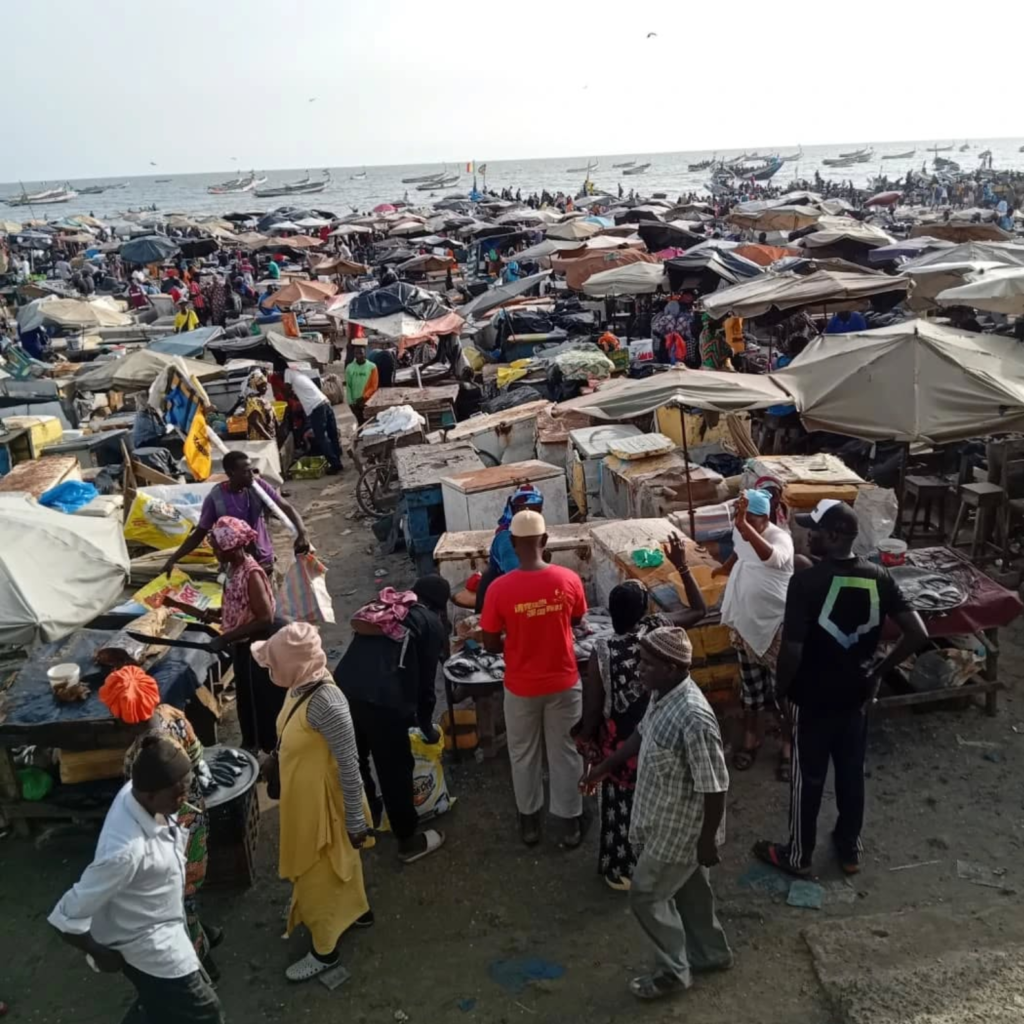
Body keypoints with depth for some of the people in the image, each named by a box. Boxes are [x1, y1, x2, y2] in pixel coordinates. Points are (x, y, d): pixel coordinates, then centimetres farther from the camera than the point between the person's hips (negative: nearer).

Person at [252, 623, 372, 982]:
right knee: (337, 860, 29)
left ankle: (324, 950, 36)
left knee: (318, 874, 13)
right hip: (303, 796, 8)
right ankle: (357, 910, 53)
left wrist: (356, 821, -19)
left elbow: (349, 765, -27)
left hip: (321, 801, -8)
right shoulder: (300, 687, -8)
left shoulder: (326, 703, -35)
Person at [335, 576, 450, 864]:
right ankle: (409, 841, 22)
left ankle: (367, 814, 47)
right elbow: (425, 680, 10)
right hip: (381, 700, -6)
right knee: (395, 770, 8)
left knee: (353, 760, 25)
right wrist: (426, 726, 26)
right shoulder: (432, 624, 11)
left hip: (342, 688, 6)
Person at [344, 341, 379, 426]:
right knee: (361, 423, 10)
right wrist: (350, 402, -2)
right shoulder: (349, 368, 1)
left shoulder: (372, 367, -6)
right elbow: (348, 387, 4)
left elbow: (374, 387, -7)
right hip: (355, 403, 2)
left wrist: (364, 397, -17)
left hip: (368, 402, -2)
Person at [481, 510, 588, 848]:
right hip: (563, 683, 1)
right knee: (565, 752, 18)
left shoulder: (499, 589, -20)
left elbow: (490, 644, -10)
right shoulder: (568, 580, -15)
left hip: (521, 687, -1)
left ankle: (530, 822, 35)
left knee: (523, 755, 20)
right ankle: (571, 823, 31)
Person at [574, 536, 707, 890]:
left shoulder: (603, 653, -26)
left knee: (622, 806, 17)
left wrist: (586, 741, 1)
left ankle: (622, 871, 35)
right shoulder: (660, 629, -19)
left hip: (621, 744, -3)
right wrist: (682, 566, -2)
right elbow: (700, 609, 0)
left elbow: (592, 710, -17)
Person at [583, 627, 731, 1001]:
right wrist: (605, 767, 20)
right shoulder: (662, 694, -7)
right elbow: (643, 734, 12)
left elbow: (715, 788, -27)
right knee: (688, 889, 25)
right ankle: (712, 953, 47)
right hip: (666, 820, 8)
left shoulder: (693, 718, -35)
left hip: (680, 830, -8)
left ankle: (674, 972, 29)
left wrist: (708, 841, -18)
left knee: (646, 895, 8)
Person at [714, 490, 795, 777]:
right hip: (744, 621, 6)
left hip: (776, 625, -6)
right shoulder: (738, 531, -5)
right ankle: (751, 737, 35)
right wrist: (724, 569, 33)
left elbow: (772, 557, -51)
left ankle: (788, 745, 23)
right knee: (749, 684, 18)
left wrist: (744, 525, -60)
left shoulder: (780, 538, -26)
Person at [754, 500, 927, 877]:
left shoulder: (806, 582, -24)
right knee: (852, 772, 22)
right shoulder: (879, 578, -7)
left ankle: (798, 856, 30)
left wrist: (781, 686, -5)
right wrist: (879, 670, 7)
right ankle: (850, 850, 40)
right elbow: (918, 634, -6)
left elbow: (792, 650, -24)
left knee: (808, 778, 12)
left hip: (813, 698, -5)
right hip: (857, 695, 5)